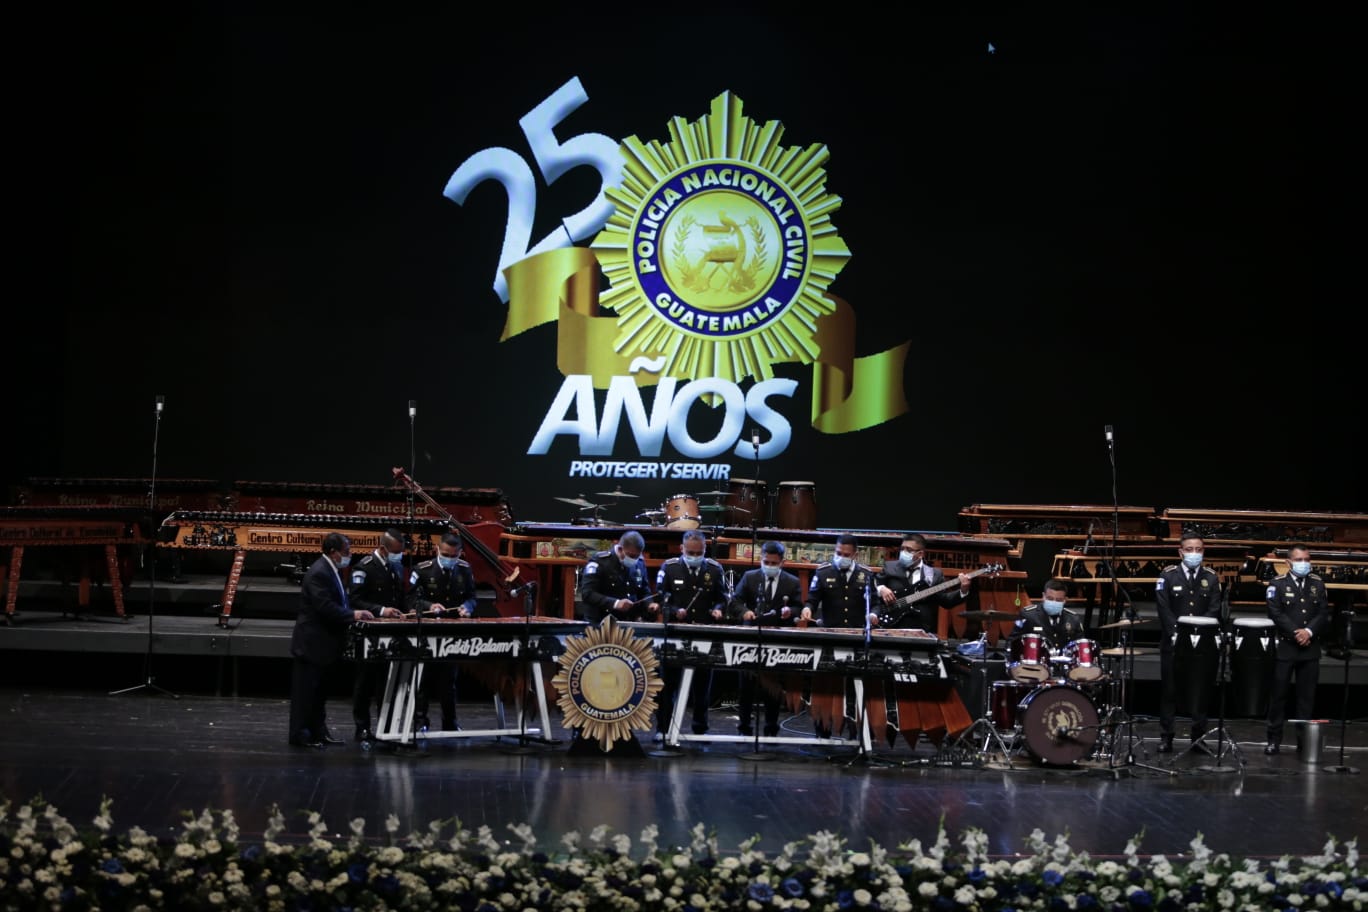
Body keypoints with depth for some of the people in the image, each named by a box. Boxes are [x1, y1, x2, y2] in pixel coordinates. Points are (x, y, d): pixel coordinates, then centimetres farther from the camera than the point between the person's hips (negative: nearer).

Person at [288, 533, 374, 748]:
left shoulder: (332, 570, 11)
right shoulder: (318, 573, -20)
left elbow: (337, 603, 17)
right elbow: (326, 608, -27)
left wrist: (354, 613, 1)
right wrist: (353, 615, -23)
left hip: (325, 642, 10)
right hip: (312, 642, -10)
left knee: (320, 691, 16)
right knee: (305, 690, -2)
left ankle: (318, 732, 23)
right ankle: (300, 734, 3)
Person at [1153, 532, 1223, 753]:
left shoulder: (1211, 578, 7)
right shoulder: (1168, 576, 2)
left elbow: (1214, 611, -2)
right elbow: (1164, 610, -6)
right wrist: (1176, 635, -19)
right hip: (1173, 644, -1)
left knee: (1201, 691, 3)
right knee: (1169, 691, 2)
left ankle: (1199, 738, 10)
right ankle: (1166, 738, 7)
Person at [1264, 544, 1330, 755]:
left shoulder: (1318, 584, 11)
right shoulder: (1278, 583, 0)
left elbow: (1324, 613, 3)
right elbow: (1275, 613, -9)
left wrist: (1309, 631, -13)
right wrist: (1296, 633, -16)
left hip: (1310, 649, 3)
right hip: (1284, 647, -3)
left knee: (1307, 696, 4)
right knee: (1278, 694, 1)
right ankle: (1274, 739, 6)